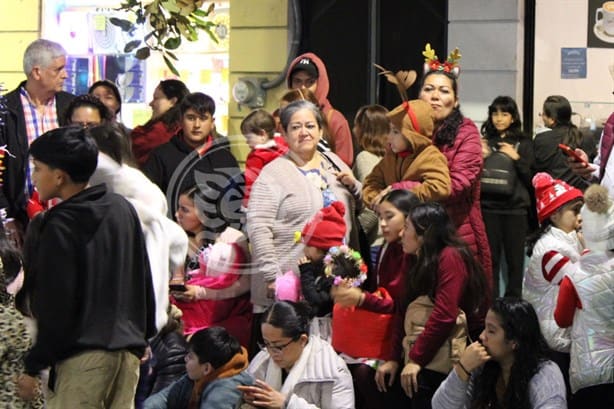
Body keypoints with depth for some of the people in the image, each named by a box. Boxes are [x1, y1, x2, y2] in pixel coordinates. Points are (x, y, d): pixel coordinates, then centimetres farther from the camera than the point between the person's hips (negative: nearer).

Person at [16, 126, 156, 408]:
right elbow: (143, 280, 18)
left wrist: (33, 366, -7)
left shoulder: (60, 228, -10)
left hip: (83, 356, -7)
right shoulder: (122, 209, 11)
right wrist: (143, 335, 26)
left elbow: (54, 307, -12)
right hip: (129, 348, 7)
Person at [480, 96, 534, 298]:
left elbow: (531, 177, 1)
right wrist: (481, 157, -7)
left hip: (515, 207, -1)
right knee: (491, 258, 1)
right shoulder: (485, 141, 10)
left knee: (515, 258, 0)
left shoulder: (523, 143, 7)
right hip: (488, 207, 1)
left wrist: (516, 158, -11)